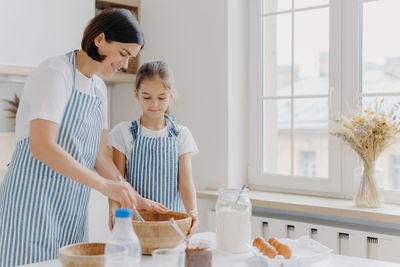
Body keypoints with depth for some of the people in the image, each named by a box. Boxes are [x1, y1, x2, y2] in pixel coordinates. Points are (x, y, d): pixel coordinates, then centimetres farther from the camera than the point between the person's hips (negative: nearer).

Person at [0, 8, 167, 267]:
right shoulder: (55, 73, -12)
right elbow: (42, 147, -23)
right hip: (33, 201, -8)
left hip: (72, 207, 8)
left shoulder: (99, 88, 14)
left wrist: (135, 198, 2)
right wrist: (104, 185, -26)